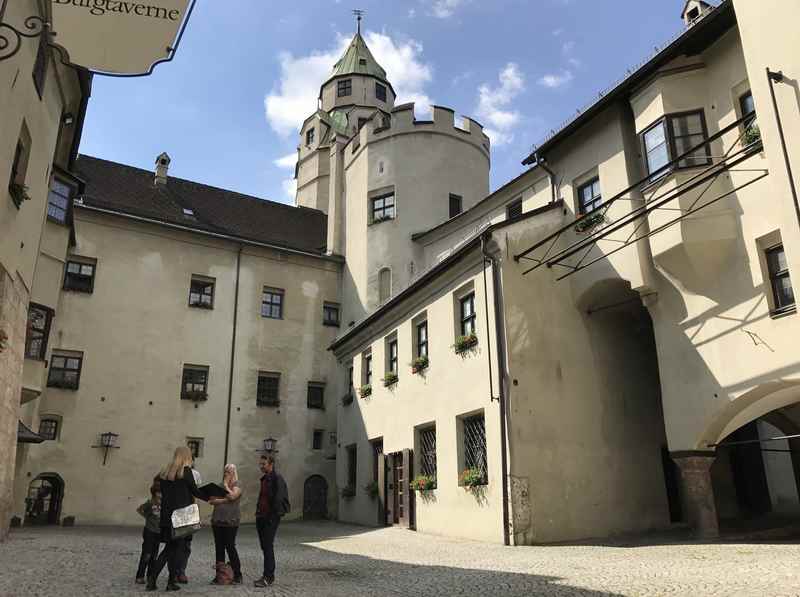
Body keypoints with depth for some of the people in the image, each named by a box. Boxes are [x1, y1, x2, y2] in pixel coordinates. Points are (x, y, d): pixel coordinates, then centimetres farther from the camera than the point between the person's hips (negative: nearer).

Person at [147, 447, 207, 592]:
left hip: (166, 514, 6)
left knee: (169, 547, 16)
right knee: (178, 547, 6)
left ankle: (152, 576, 7)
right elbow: (194, 491, -5)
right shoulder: (186, 471, -10)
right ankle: (171, 582, 10)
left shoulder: (165, 471, 9)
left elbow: (163, 492, 12)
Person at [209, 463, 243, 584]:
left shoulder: (237, 486, 0)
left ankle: (237, 575, 2)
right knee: (219, 547, 6)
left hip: (231, 522, -5)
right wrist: (224, 500, -10)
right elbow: (211, 500, 6)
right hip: (217, 521, 5)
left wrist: (226, 485, -7)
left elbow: (232, 496, -20)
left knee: (230, 547, -6)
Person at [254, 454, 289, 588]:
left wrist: (273, 516, -17)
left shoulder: (277, 479, -11)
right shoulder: (264, 479, 16)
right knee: (264, 547, 11)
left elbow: (278, 499, -17)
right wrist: (258, 513, 14)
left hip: (271, 518, -9)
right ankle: (269, 575, 18)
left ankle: (268, 577, -4)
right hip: (261, 518, 9)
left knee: (268, 546, -8)